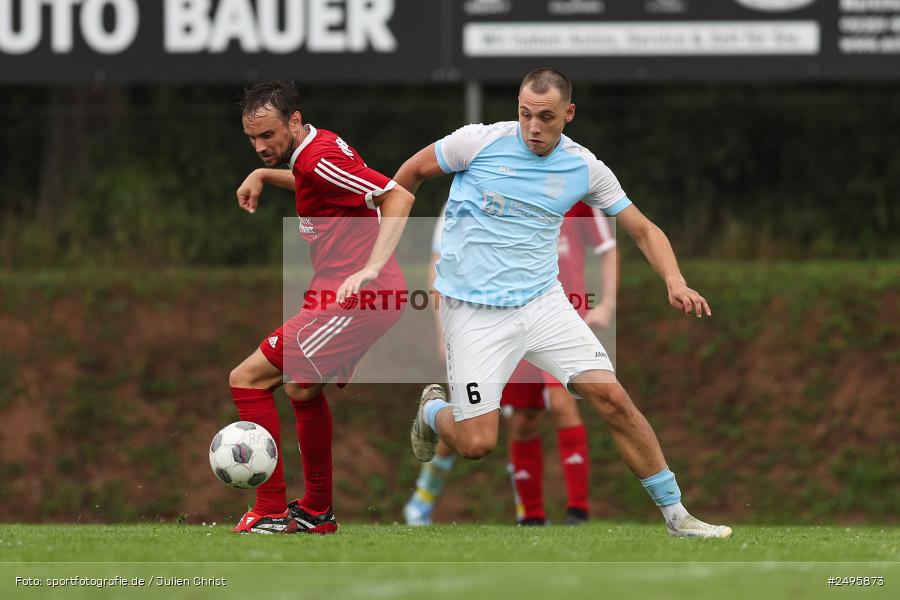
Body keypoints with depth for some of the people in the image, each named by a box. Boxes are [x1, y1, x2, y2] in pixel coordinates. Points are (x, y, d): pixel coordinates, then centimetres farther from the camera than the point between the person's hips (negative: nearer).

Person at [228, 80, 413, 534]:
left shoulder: (320, 158, -17)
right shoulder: (318, 151, 13)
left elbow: (399, 196, -23)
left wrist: (371, 268, -30)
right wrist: (263, 175, 24)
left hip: (350, 303, -11)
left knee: (248, 378, -9)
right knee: (303, 389, 29)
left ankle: (272, 510, -8)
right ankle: (316, 513, 36)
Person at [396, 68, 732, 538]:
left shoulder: (584, 168, -1)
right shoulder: (481, 142, -11)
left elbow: (642, 230, 6)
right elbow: (411, 173, 5)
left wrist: (675, 282, -11)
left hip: (543, 302, 3)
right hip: (474, 312, -3)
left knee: (612, 398, -11)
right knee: (475, 443, -10)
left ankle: (674, 513, 0)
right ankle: (432, 410, 28)